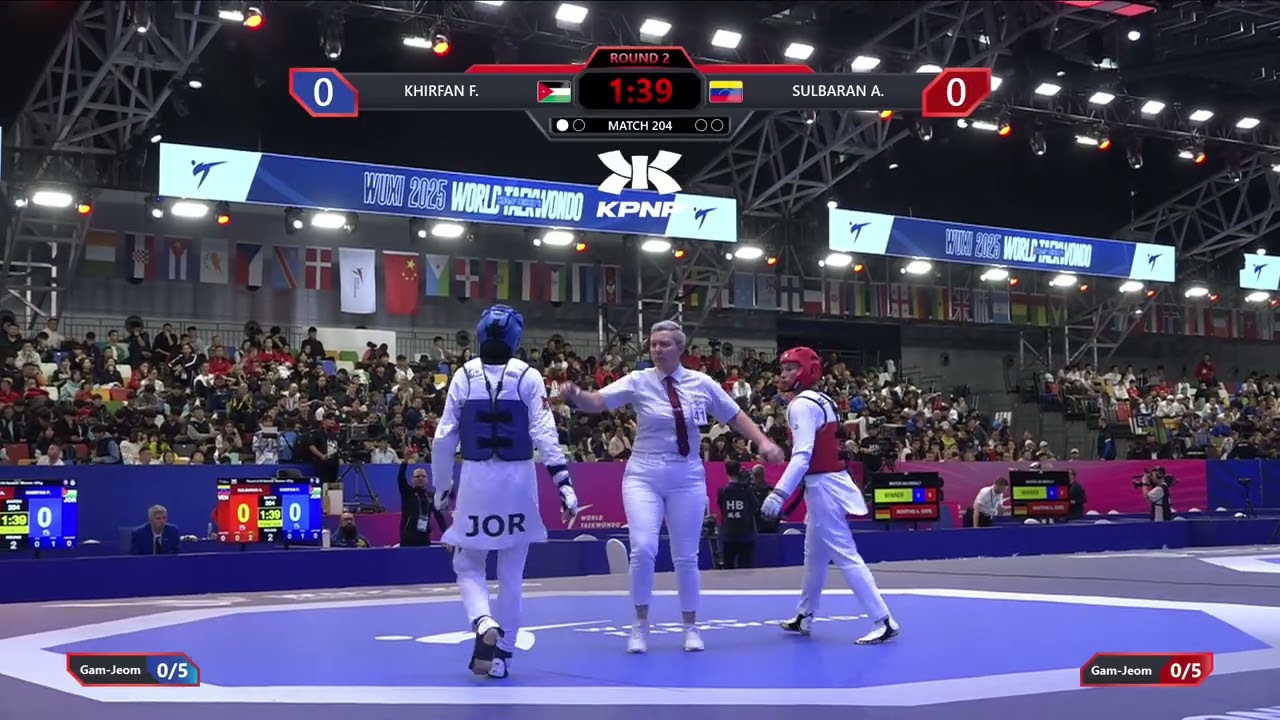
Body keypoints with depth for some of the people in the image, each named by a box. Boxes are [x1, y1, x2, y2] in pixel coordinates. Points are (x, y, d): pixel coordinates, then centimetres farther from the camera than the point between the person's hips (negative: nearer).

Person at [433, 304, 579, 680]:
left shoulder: (464, 375, -1)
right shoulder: (528, 376, -3)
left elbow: (444, 438, 0)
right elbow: (545, 433, -11)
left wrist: (442, 488, 11)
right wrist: (563, 481, -10)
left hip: (476, 479, 0)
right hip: (519, 480, 0)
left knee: (468, 565, 13)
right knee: (512, 573, 10)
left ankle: (484, 622, -15)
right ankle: (501, 654, 13)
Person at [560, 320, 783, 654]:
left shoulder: (701, 383, -2)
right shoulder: (639, 381, -7)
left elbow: (735, 416, 7)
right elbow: (597, 402, -15)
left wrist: (763, 442, -5)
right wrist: (576, 395, -36)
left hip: (687, 477, 1)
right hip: (644, 475, -1)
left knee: (686, 556, 7)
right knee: (643, 549, -16)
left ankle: (690, 627, 25)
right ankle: (641, 625, 3)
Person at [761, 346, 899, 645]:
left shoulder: (801, 405, -14)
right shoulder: (822, 400, 15)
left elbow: (802, 456, -25)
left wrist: (779, 493, -30)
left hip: (823, 487, -10)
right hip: (832, 482, 10)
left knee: (845, 556, -10)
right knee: (814, 555, 20)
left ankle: (884, 622, -11)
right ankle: (804, 617, 33)